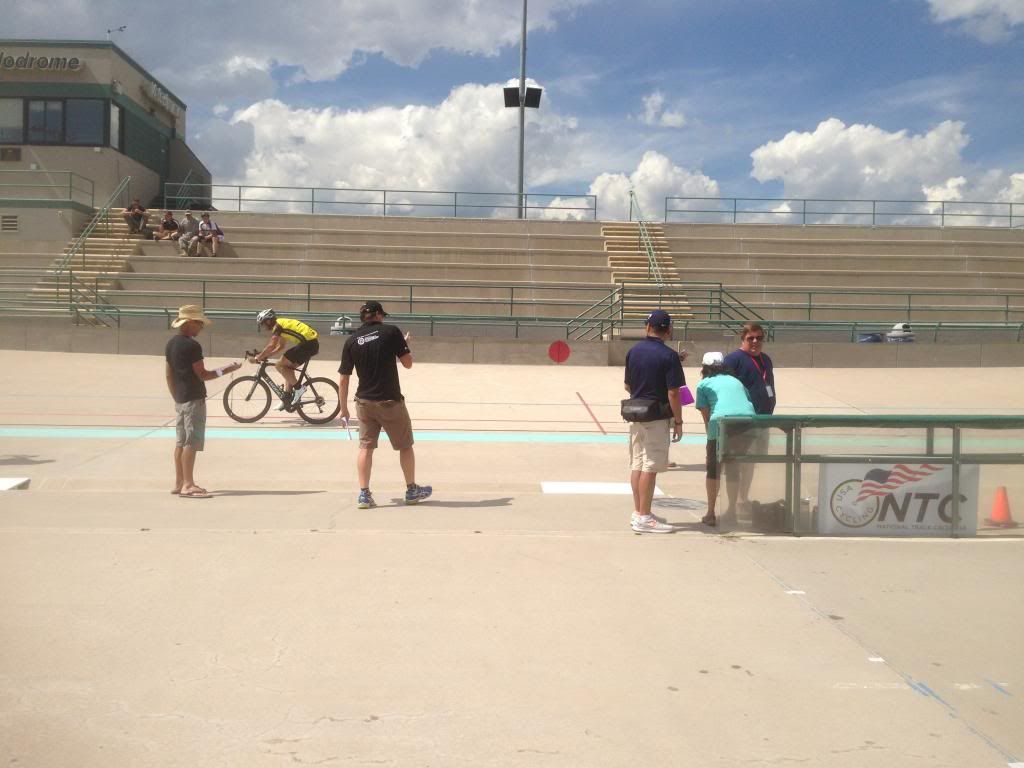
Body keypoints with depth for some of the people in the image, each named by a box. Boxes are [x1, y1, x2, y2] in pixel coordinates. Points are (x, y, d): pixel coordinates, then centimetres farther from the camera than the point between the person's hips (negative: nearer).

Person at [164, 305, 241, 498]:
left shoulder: (171, 344, 11)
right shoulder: (192, 346, -16)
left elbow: (168, 374, 15)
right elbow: (202, 375, -15)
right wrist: (226, 370, -8)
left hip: (179, 400, 9)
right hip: (194, 399, -9)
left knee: (181, 441, 12)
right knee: (192, 442, -8)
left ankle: (179, 483, 16)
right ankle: (188, 485, -9)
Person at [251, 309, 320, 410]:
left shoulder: (277, 325, -6)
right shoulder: (283, 324, 23)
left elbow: (271, 346, -14)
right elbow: (280, 346, 28)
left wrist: (258, 357, -5)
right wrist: (265, 356, 22)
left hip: (308, 343, -10)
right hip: (313, 344, 10)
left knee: (279, 365, -6)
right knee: (287, 367, 17)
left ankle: (298, 388, -4)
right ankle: (287, 398, 17)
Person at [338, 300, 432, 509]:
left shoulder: (351, 341, 2)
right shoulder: (391, 331, -6)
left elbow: (343, 380, 2)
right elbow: (408, 363, -3)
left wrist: (344, 409, 10)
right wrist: (404, 345, 17)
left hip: (364, 402, 3)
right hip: (390, 401, -3)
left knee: (366, 447, 9)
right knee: (405, 446, 13)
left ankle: (364, 494, 3)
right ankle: (412, 490, 23)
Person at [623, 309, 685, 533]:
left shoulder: (633, 351, 6)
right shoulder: (669, 356, -12)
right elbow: (673, 393, -15)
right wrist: (678, 421, -7)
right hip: (657, 418, -6)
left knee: (636, 464, 13)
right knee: (650, 467, -3)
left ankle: (637, 513, 21)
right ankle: (644, 518, -1)